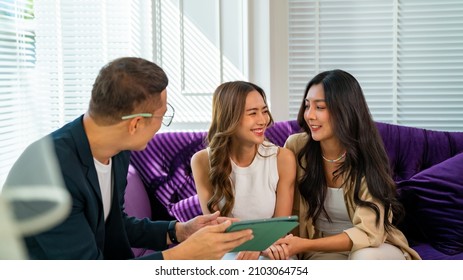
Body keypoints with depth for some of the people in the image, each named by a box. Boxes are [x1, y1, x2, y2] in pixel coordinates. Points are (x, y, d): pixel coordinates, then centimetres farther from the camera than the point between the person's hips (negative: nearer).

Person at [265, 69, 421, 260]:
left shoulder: (366, 157, -17)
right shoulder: (296, 147, -11)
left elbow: (368, 233, -24)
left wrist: (305, 245, -35)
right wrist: (278, 241, -25)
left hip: (373, 247, -1)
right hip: (323, 250, 2)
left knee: (363, 258, -36)